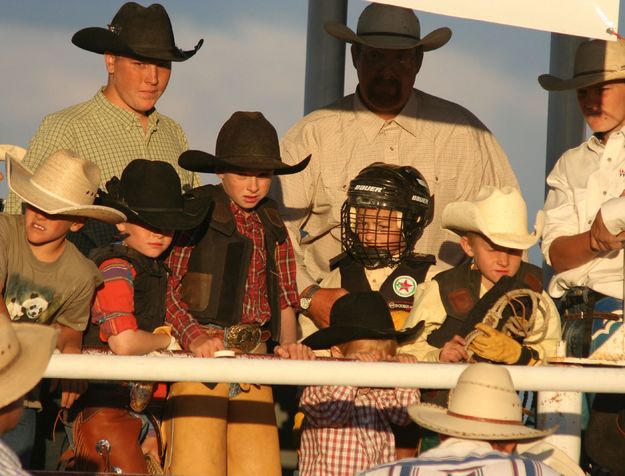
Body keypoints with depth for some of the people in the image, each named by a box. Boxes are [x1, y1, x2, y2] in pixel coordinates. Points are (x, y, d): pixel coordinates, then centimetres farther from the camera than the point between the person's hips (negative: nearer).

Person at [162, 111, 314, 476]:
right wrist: (194, 336, -21)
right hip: (201, 356, -5)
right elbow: (166, 286, -5)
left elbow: (285, 297, 19)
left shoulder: (272, 227, 18)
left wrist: (288, 342, -1)